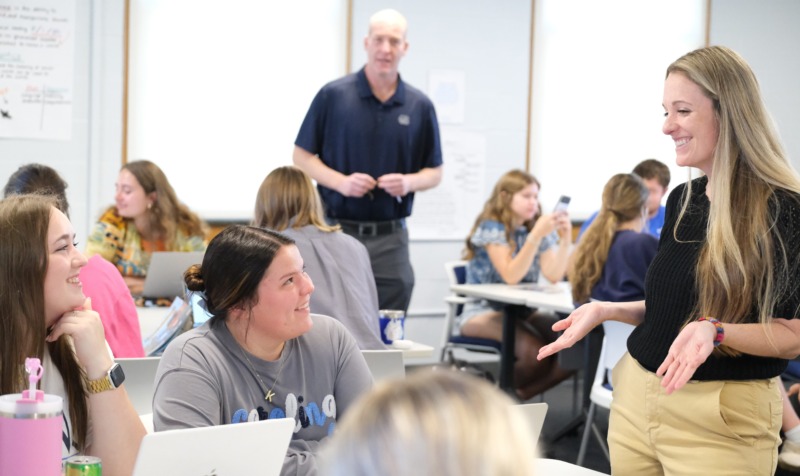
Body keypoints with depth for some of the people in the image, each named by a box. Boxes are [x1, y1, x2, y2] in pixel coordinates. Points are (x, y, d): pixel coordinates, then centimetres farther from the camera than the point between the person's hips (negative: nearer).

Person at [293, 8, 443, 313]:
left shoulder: (420, 106, 6)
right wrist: (341, 182, -15)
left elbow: (435, 173, 11)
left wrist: (409, 182, -11)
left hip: (390, 238, 2)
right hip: (337, 231, -2)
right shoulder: (333, 95, -1)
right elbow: (301, 156, 2)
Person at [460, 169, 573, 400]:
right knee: (535, 351, -33)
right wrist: (535, 235, -28)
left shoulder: (539, 230, 8)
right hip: (483, 312, -6)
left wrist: (565, 239, -17)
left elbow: (554, 275, -5)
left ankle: (521, 393, -5)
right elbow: (511, 276, -21)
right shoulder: (492, 228, -9)